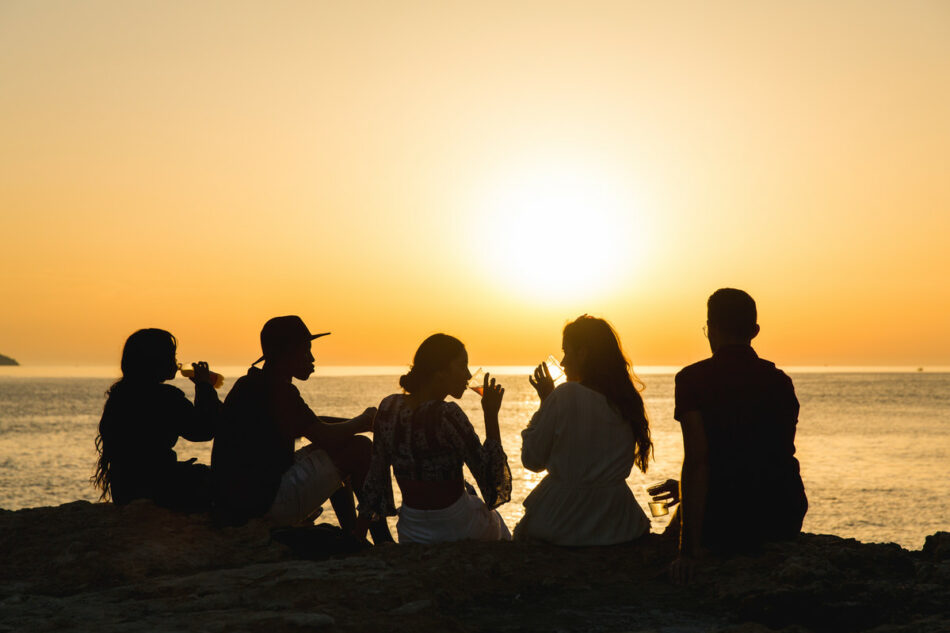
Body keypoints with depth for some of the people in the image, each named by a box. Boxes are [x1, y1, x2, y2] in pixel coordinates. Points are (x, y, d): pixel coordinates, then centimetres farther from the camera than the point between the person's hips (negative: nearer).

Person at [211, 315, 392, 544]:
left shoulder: (251, 384, 16)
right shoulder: (277, 390, -16)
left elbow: (313, 425, 27)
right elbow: (324, 437, -20)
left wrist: (358, 423, 19)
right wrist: (363, 420, -1)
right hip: (271, 503, -11)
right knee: (360, 448, -7)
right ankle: (382, 543, 1)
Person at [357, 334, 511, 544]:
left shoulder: (388, 407, -4)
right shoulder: (446, 415, -24)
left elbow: (376, 473, 5)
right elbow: (489, 473, -19)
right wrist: (491, 415, -14)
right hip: (459, 530, -4)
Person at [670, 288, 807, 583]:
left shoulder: (693, 379, -9)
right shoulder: (781, 381, 6)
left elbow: (696, 461, -16)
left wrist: (690, 549, -15)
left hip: (725, 525, -5)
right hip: (786, 521, 5)